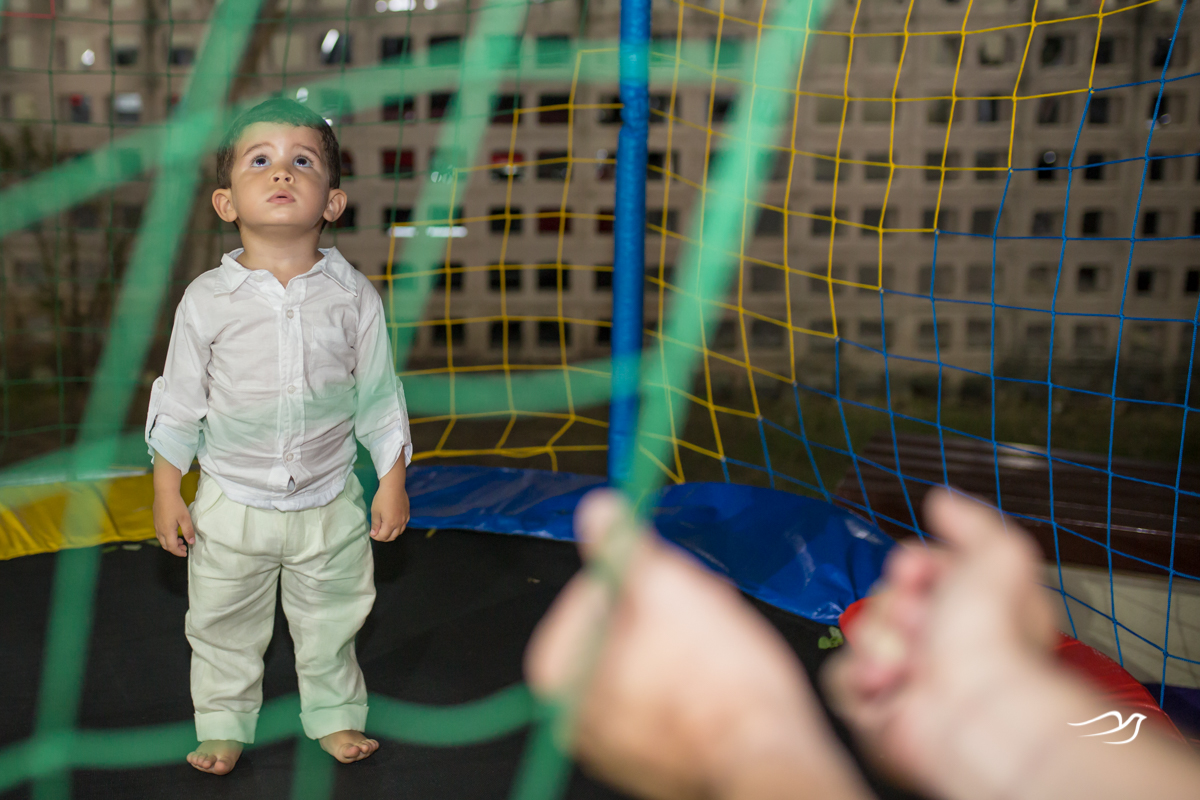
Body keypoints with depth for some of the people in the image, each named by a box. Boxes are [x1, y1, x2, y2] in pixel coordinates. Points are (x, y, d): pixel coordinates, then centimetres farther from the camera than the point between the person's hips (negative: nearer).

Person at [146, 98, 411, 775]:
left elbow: (379, 396, -1)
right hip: (231, 504, 0)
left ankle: (335, 716, 40)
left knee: (331, 624, 17)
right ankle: (225, 724, 40)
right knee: (224, 626, 17)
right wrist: (167, 491, -1)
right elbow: (180, 401, -2)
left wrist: (393, 481, -1)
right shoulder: (208, 298, -10)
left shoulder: (353, 295, -9)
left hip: (330, 504, 0)